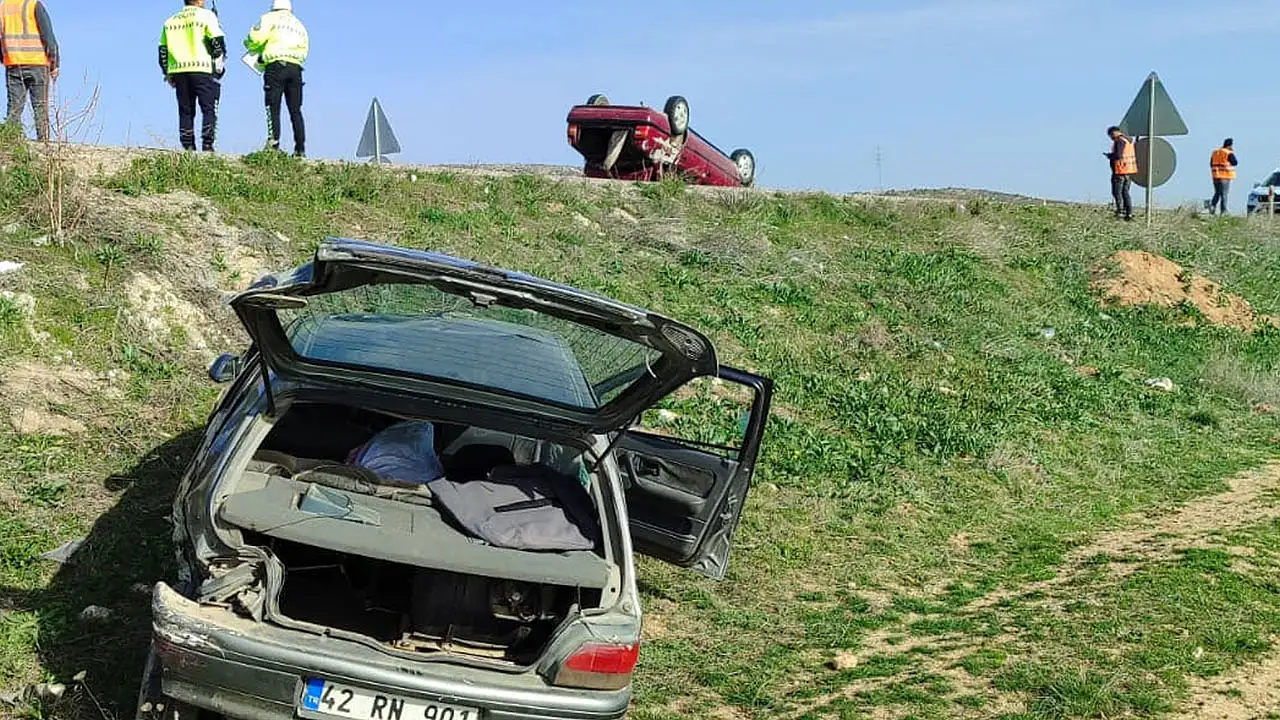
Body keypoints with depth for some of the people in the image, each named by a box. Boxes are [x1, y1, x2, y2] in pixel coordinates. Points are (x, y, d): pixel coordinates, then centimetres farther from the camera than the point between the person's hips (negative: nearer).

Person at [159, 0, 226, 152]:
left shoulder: (170, 21, 18)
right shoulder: (206, 15, 2)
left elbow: (163, 49, 18)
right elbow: (217, 41, -6)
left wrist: (168, 74, 23)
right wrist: (219, 66, 3)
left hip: (178, 71, 5)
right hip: (202, 70, -5)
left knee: (185, 111, 9)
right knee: (209, 109, -2)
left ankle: (188, 146, 5)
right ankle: (207, 145, -11)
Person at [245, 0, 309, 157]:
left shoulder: (270, 18, 10)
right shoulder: (300, 25, 27)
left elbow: (257, 37, -6)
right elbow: (303, 51, 18)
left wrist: (249, 45, 18)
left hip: (276, 66, -5)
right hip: (295, 69, 5)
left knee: (273, 109, -7)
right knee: (295, 110, 8)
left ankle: (273, 143, -19)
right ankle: (300, 149, 3)